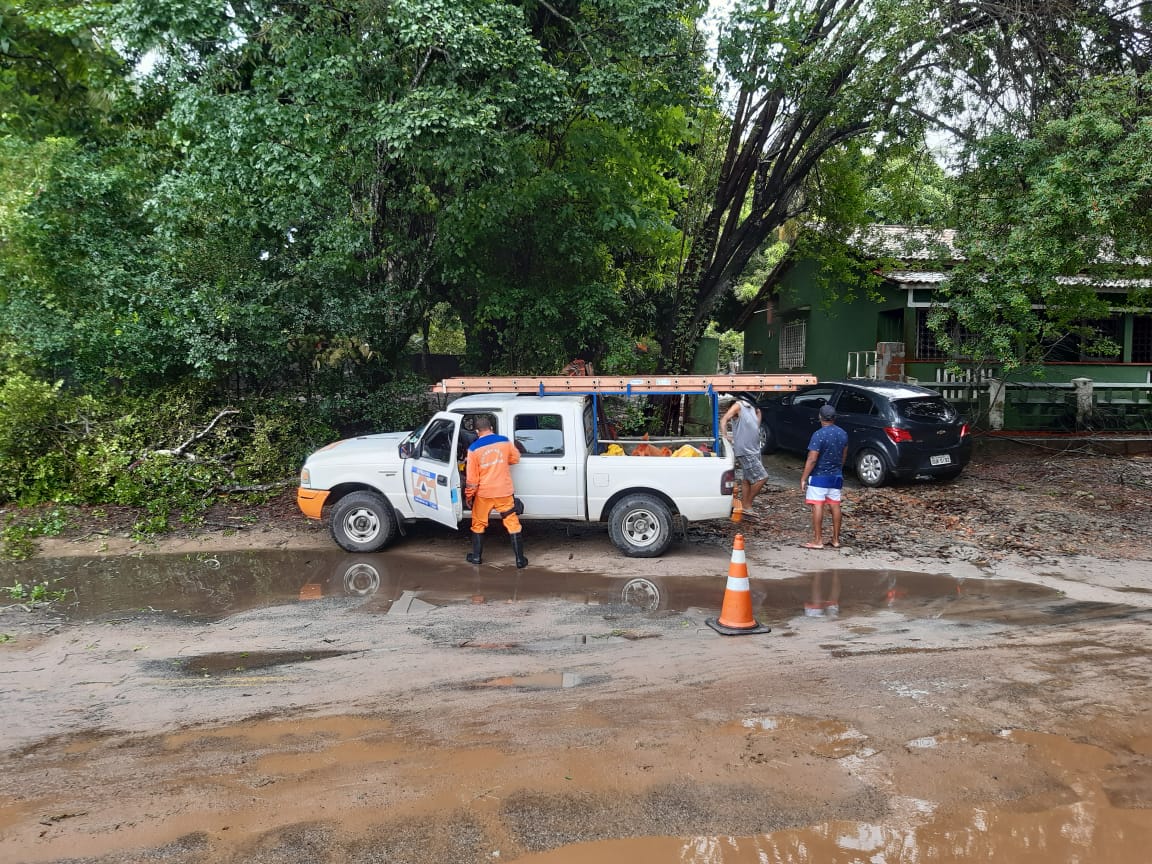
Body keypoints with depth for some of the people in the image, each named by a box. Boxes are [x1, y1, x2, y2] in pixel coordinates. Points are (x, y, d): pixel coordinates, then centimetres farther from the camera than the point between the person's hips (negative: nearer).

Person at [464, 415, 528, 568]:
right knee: (512, 524, 6)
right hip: (504, 492, 1)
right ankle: (520, 559, 4)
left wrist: (468, 495, 5)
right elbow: (515, 458, 14)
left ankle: (476, 556, 24)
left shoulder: (474, 448, -8)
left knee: (478, 524, 18)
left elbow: (471, 477, -7)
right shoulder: (504, 441, -3)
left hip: (483, 494, -1)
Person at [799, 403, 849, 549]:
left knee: (817, 506, -3)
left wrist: (803, 478, -12)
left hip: (819, 476, -7)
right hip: (836, 476, 7)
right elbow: (844, 456, 14)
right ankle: (836, 540, 18)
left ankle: (818, 541, -1)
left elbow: (812, 459, -19)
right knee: (835, 506, 11)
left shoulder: (819, 435, -17)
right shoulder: (843, 434, 4)